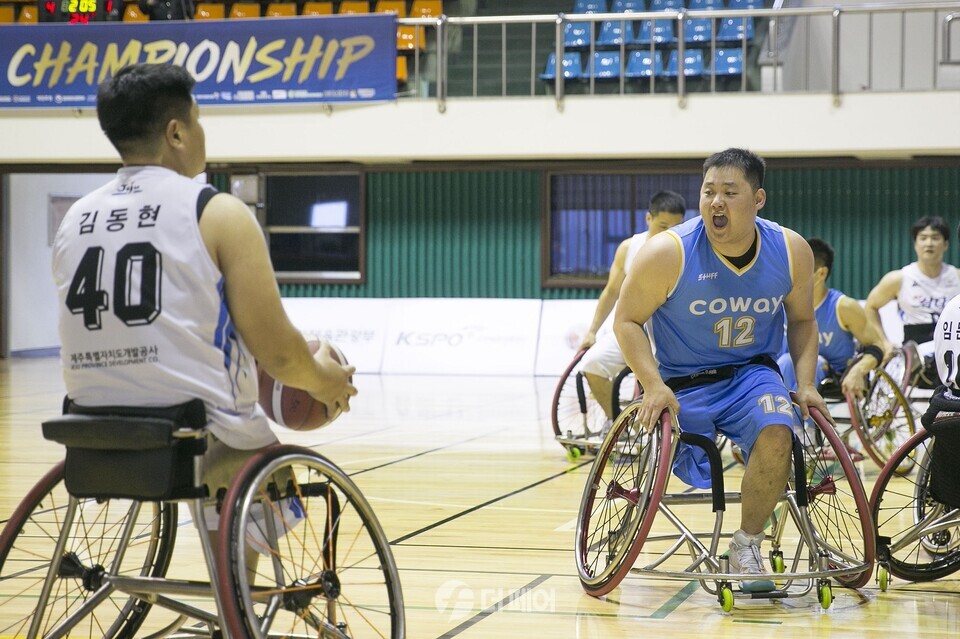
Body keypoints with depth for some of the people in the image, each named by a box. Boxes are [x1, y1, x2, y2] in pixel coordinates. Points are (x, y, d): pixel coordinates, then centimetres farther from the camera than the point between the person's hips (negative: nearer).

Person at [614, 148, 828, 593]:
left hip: (752, 373, 2)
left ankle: (747, 545, -10)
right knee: (697, 475, -10)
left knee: (777, 432, -29)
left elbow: (801, 320, 9)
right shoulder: (668, 252, -18)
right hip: (682, 382, -1)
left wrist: (805, 384, -4)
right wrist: (653, 384, -21)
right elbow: (627, 320, -9)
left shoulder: (791, 251, -7)